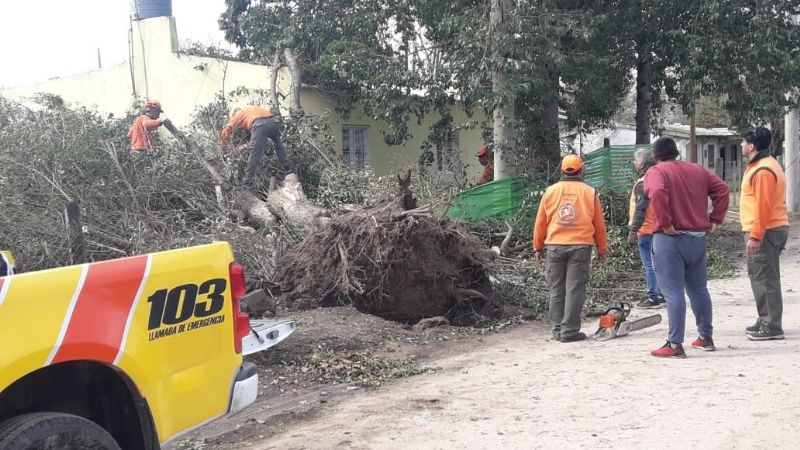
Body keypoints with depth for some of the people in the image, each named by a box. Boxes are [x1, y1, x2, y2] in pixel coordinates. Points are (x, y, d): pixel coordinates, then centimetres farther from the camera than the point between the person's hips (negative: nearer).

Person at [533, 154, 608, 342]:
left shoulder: (550, 191, 4)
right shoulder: (590, 192, 1)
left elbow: (540, 222, 7)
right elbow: (599, 224, 7)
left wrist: (538, 247, 17)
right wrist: (602, 249, 17)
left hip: (555, 247, 2)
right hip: (580, 247, -1)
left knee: (556, 290, 9)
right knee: (575, 290, 0)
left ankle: (558, 330, 13)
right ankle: (570, 331, 0)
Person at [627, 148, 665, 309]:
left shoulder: (642, 183, -15)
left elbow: (640, 209, -20)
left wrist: (633, 231, -18)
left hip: (646, 230, -9)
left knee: (649, 265, -4)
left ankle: (653, 298, -2)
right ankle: (662, 295, 21)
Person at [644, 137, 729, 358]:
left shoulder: (656, 171, -5)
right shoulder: (698, 170, 13)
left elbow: (657, 193, -25)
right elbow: (722, 189, 8)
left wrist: (665, 222, -19)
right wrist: (715, 219, 8)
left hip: (669, 239, -6)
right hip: (698, 237, 6)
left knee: (673, 292, -5)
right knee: (698, 289, 18)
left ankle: (675, 345, -5)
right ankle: (706, 337, 27)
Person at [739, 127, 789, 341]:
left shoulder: (763, 170, -16)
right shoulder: (759, 165, 17)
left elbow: (763, 206, -21)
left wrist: (755, 235, -22)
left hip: (765, 232, -11)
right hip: (764, 231, 11)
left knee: (765, 278, -8)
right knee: (759, 275, 15)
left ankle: (772, 327, -4)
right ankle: (765, 321, 23)